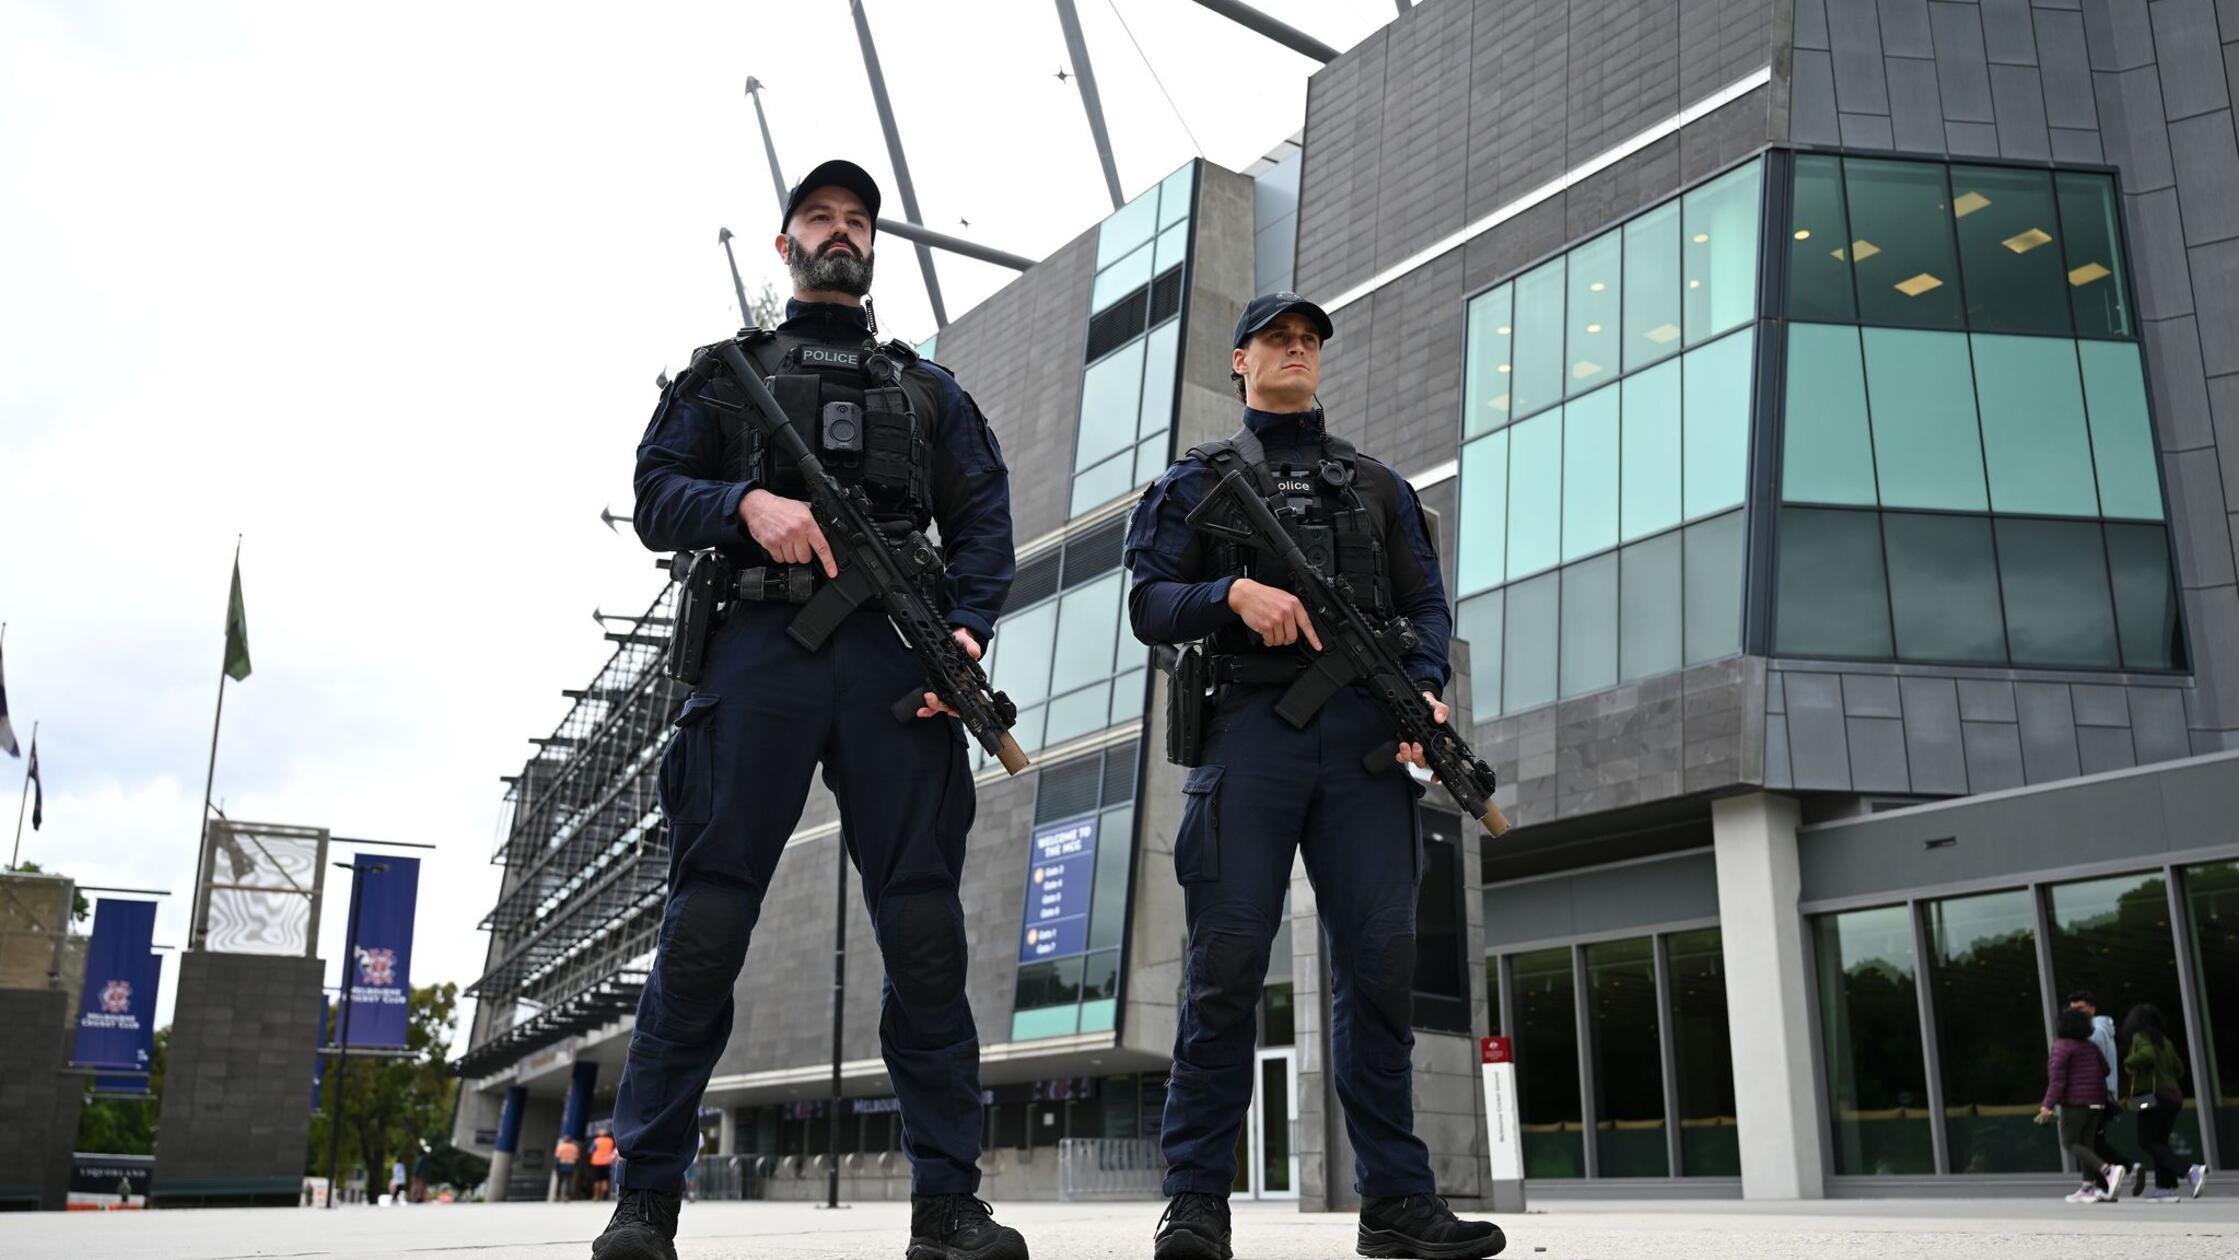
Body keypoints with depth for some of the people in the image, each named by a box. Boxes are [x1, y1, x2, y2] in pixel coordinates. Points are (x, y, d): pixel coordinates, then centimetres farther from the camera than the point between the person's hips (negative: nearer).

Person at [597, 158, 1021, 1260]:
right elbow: (657, 497, 10)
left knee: (925, 930, -4)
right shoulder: (726, 370, 21)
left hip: (895, 661, 1)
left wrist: (968, 627, -6)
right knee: (705, 920, -5)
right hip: (758, 645, -1)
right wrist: (747, 502, -11)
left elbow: (983, 522, 13)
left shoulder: (928, 388, 24)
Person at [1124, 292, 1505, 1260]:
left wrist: (1426, 688, -4)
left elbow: (1427, 605, 16)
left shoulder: (1378, 485, 25)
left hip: (1365, 735, 2)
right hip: (1250, 728, -2)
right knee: (1227, 961, -7)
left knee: (1381, 961, -3)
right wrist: (1232, 592, -12)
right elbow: (1148, 606, 7)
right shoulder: (1200, 480, 18)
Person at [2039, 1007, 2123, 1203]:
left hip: (2075, 1102, -7)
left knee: (2070, 1143, -2)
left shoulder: (2062, 1046, -11)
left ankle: (2108, 1170, -21)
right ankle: (2088, 1187, 6)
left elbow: (2058, 1078, -18)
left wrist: (2048, 1105, -20)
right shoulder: (2090, 1046, 11)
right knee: (2085, 1142, 11)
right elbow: (2105, 1069, 12)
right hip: (2096, 1101, 8)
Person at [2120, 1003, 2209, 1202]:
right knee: (2159, 1142, 11)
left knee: (2147, 1141, -6)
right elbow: (2179, 1070, 16)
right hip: (2173, 1096, 8)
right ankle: (2165, 1188, 5)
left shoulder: (2140, 1037, -7)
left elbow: (2147, 1055, -26)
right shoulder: (2165, 1041, 16)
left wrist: (2129, 1063, -10)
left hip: (2153, 1096, -8)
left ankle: (2189, 1172, -21)